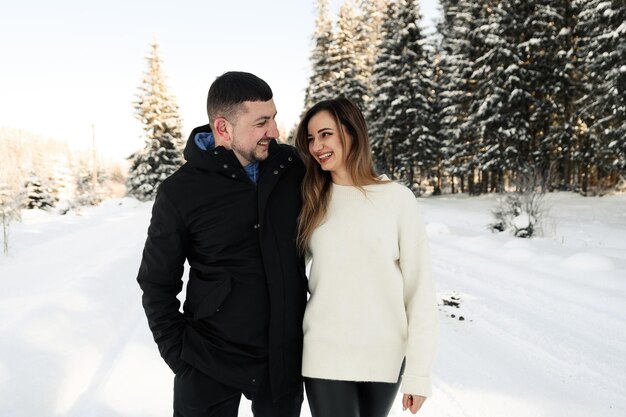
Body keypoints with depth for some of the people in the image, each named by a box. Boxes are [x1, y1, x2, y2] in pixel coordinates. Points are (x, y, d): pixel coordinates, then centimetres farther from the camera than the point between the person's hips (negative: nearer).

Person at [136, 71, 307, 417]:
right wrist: (178, 354, -5)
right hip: (209, 364, -2)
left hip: (285, 357, 3)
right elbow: (157, 284, -3)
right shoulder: (180, 193, -13)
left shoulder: (292, 165, -6)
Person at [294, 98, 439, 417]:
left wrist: (419, 370, -7)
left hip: (385, 357, -1)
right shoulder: (312, 201, 2)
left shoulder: (397, 198, -7)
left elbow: (419, 286, -6)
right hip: (325, 356, 1)